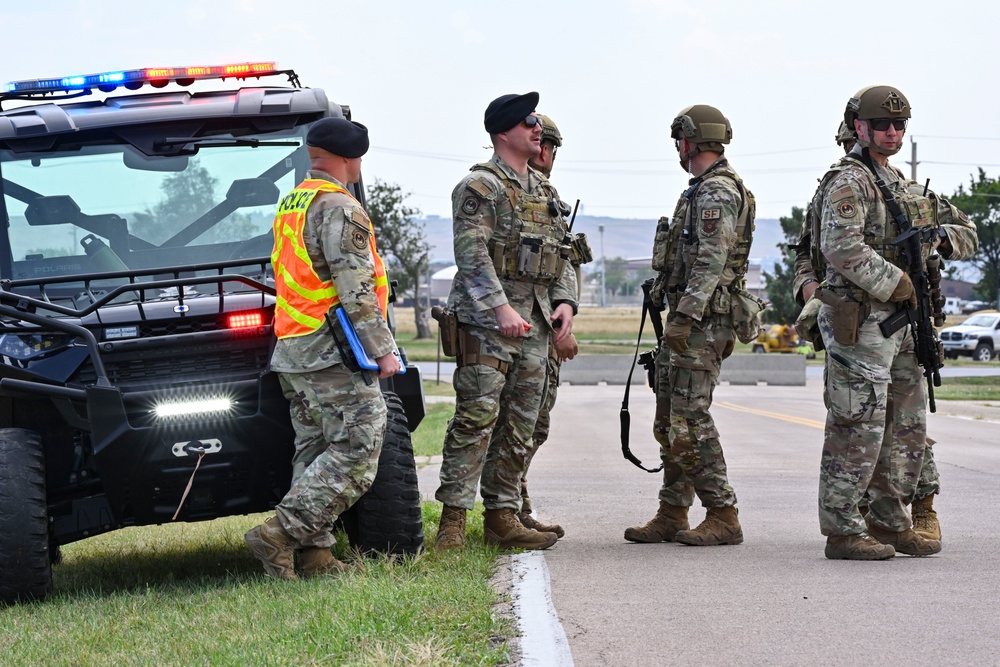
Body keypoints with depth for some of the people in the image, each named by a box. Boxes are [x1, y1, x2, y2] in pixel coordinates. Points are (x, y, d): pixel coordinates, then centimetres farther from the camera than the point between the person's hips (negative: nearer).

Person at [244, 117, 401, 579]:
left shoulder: (291, 206, 19)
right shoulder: (338, 208, -12)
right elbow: (355, 288, -18)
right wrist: (382, 349, -16)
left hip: (293, 350, 10)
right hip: (332, 351, -10)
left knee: (316, 453, 11)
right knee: (355, 454, -10)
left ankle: (312, 554, 7)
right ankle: (278, 535, -16)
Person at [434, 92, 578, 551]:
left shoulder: (544, 190, 20)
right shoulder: (480, 187, -5)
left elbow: (562, 255, 22)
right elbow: (471, 254, -15)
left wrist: (565, 302, 5)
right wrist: (501, 309, -23)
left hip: (535, 324, 8)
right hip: (486, 320, -8)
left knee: (520, 427, 8)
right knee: (476, 419, -12)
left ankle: (502, 518, 12)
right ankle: (453, 522, -10)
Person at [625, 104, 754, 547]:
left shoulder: (716, 193, -13)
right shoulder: (706, 190, 21)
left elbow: (711, 262, -22)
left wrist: (684, 316, -25)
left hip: (700, 320, -11)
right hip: (691, 321, 11)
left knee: (689, 418, -12)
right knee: (670, 420, 11)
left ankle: (723, 516, -10)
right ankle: (671, 517, 14)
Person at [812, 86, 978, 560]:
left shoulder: (906, 187, 19)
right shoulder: (849, 181, -9)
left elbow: (968, 235, 22)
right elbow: (843, 249, -23)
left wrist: (940, 235, 0)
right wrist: (898, 285, -19)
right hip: (861, 321, -9)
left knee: (908, 428, 12)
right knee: (858, 429, -7)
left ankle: (888, 521, 22)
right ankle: (842, 530, -2)